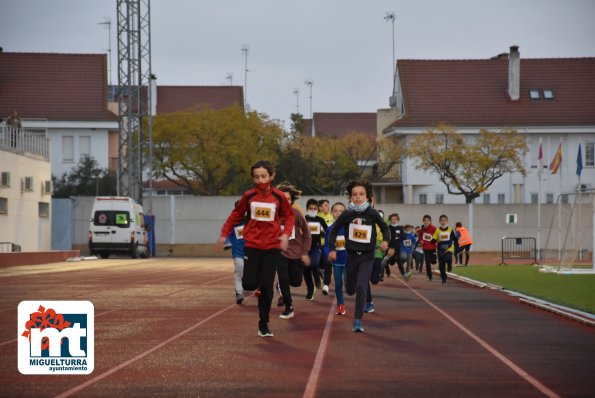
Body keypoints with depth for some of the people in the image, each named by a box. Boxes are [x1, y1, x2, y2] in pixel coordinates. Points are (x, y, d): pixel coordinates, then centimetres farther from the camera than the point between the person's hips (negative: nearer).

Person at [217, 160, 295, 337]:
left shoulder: (279, 197, -4)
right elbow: (236, 215, 9)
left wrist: (286, 233, -10)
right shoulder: (248, 196, -2)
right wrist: (224, 233, 8)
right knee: (249, 284, -9)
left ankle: (263, 324, 12)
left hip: (272, 247, 0)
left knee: (266, 286, -1)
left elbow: (289, 216, 6)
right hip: (252, 245, 0)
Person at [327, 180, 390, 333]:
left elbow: (385, 228, 5)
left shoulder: (372, 214, -9)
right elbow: (334, 231, 7)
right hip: (351, 255, 2)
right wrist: (332, 249, -3)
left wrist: (385, 241, -13)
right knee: (350, 289, 13)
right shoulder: (347, 214, -6)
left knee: (361, 287, -18)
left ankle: (357, 321, -12)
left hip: (367, 257, -2)